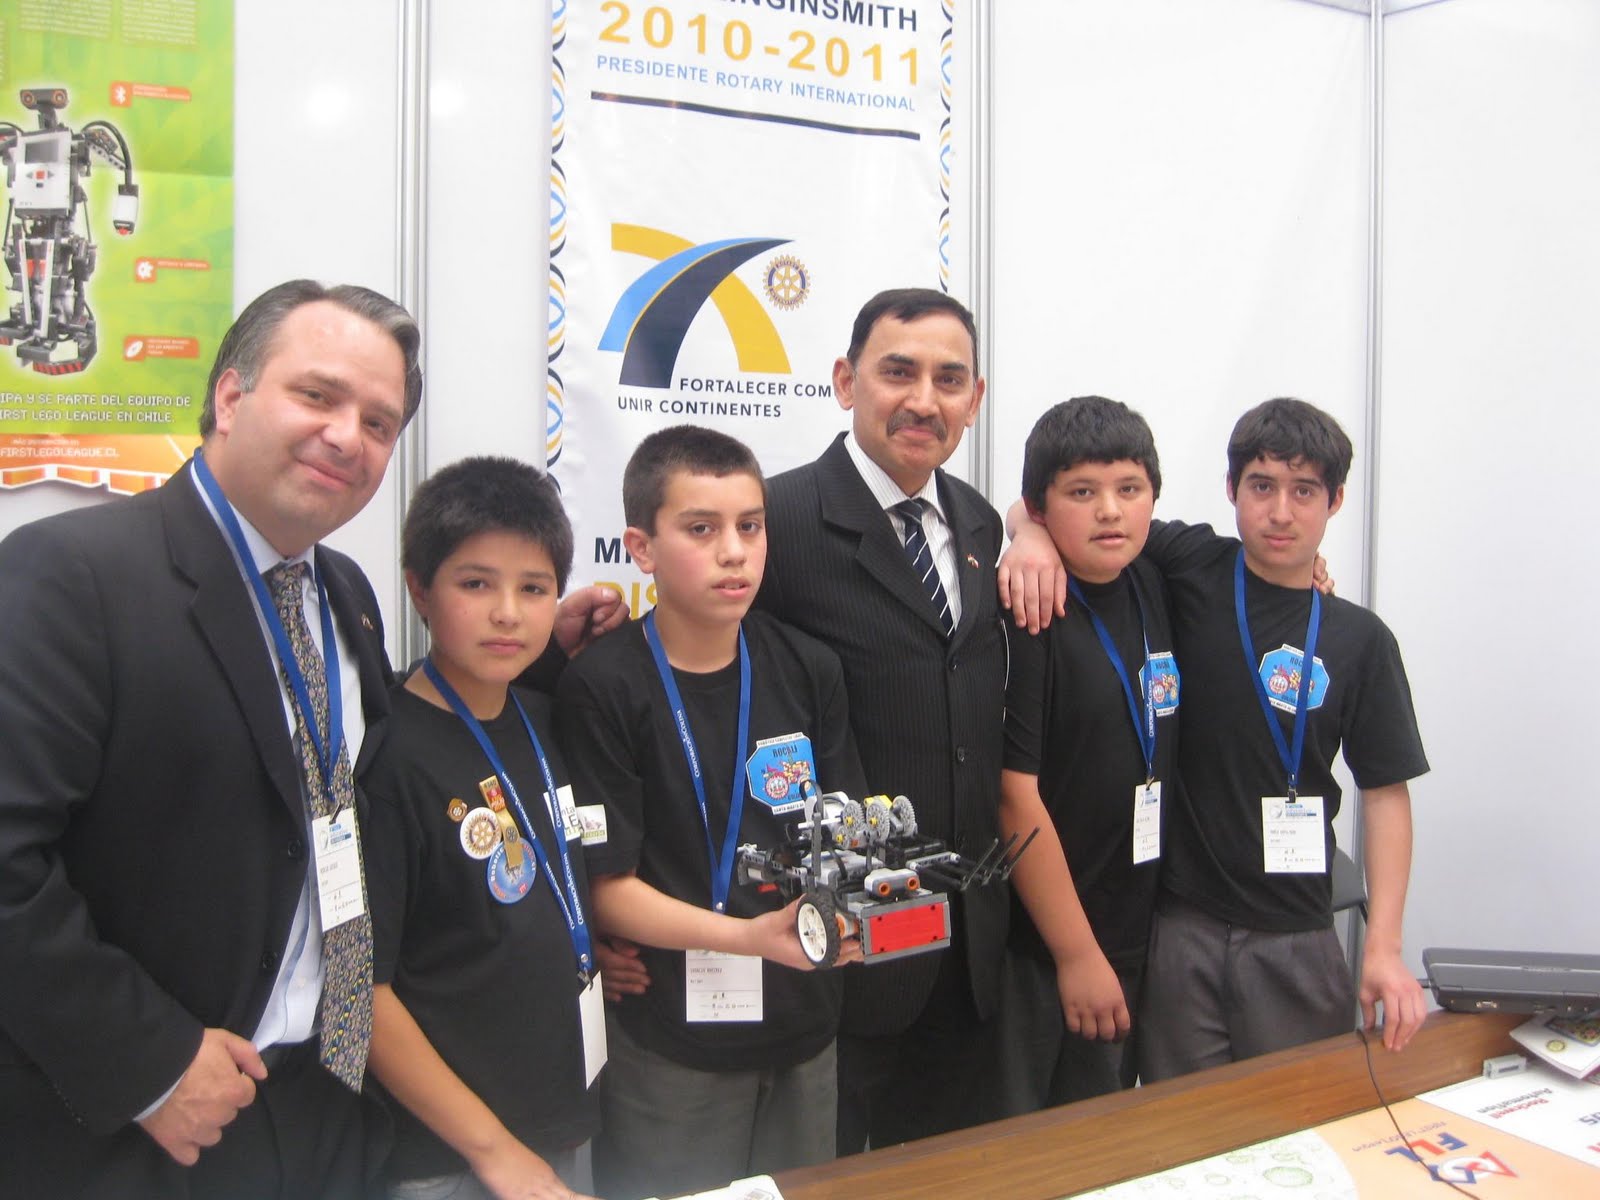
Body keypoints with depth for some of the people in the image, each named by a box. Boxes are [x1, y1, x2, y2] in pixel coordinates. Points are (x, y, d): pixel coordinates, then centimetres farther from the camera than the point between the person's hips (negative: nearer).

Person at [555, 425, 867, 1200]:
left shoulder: (807, 671, 0)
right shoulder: (602, 687, -14)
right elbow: (608, 888, -12)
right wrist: (746, 936, -25)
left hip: (802, 1023, 5)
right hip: (669, 1047, -4)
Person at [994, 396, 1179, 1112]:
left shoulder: (1152, 591, 2)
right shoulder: (1028, 620, -18)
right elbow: (1016, 798, -19)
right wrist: (1077, 954, -14)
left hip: (1135, 938, 7)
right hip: (1040, 952, -7)